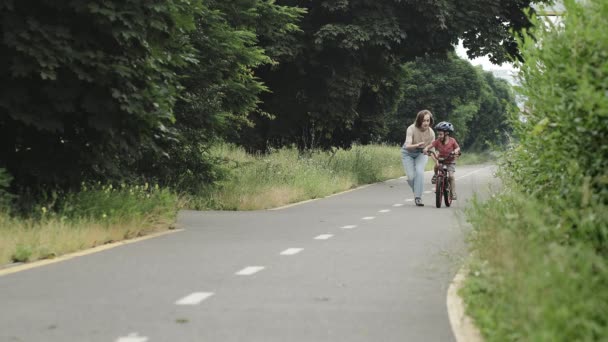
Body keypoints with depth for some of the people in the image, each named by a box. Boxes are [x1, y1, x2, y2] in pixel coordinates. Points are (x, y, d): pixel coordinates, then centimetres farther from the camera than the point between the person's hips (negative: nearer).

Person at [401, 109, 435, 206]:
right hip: (408, 153, -1)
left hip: (421, 153, 1)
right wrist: (417, 145, -58)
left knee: (419, 171, -25)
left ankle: (418, 197, -19)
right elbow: (408, 146, -38)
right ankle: (417, 192, 17)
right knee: (411, 176, -15)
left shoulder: (431, 133, -19)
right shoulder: (411, 129, -29)